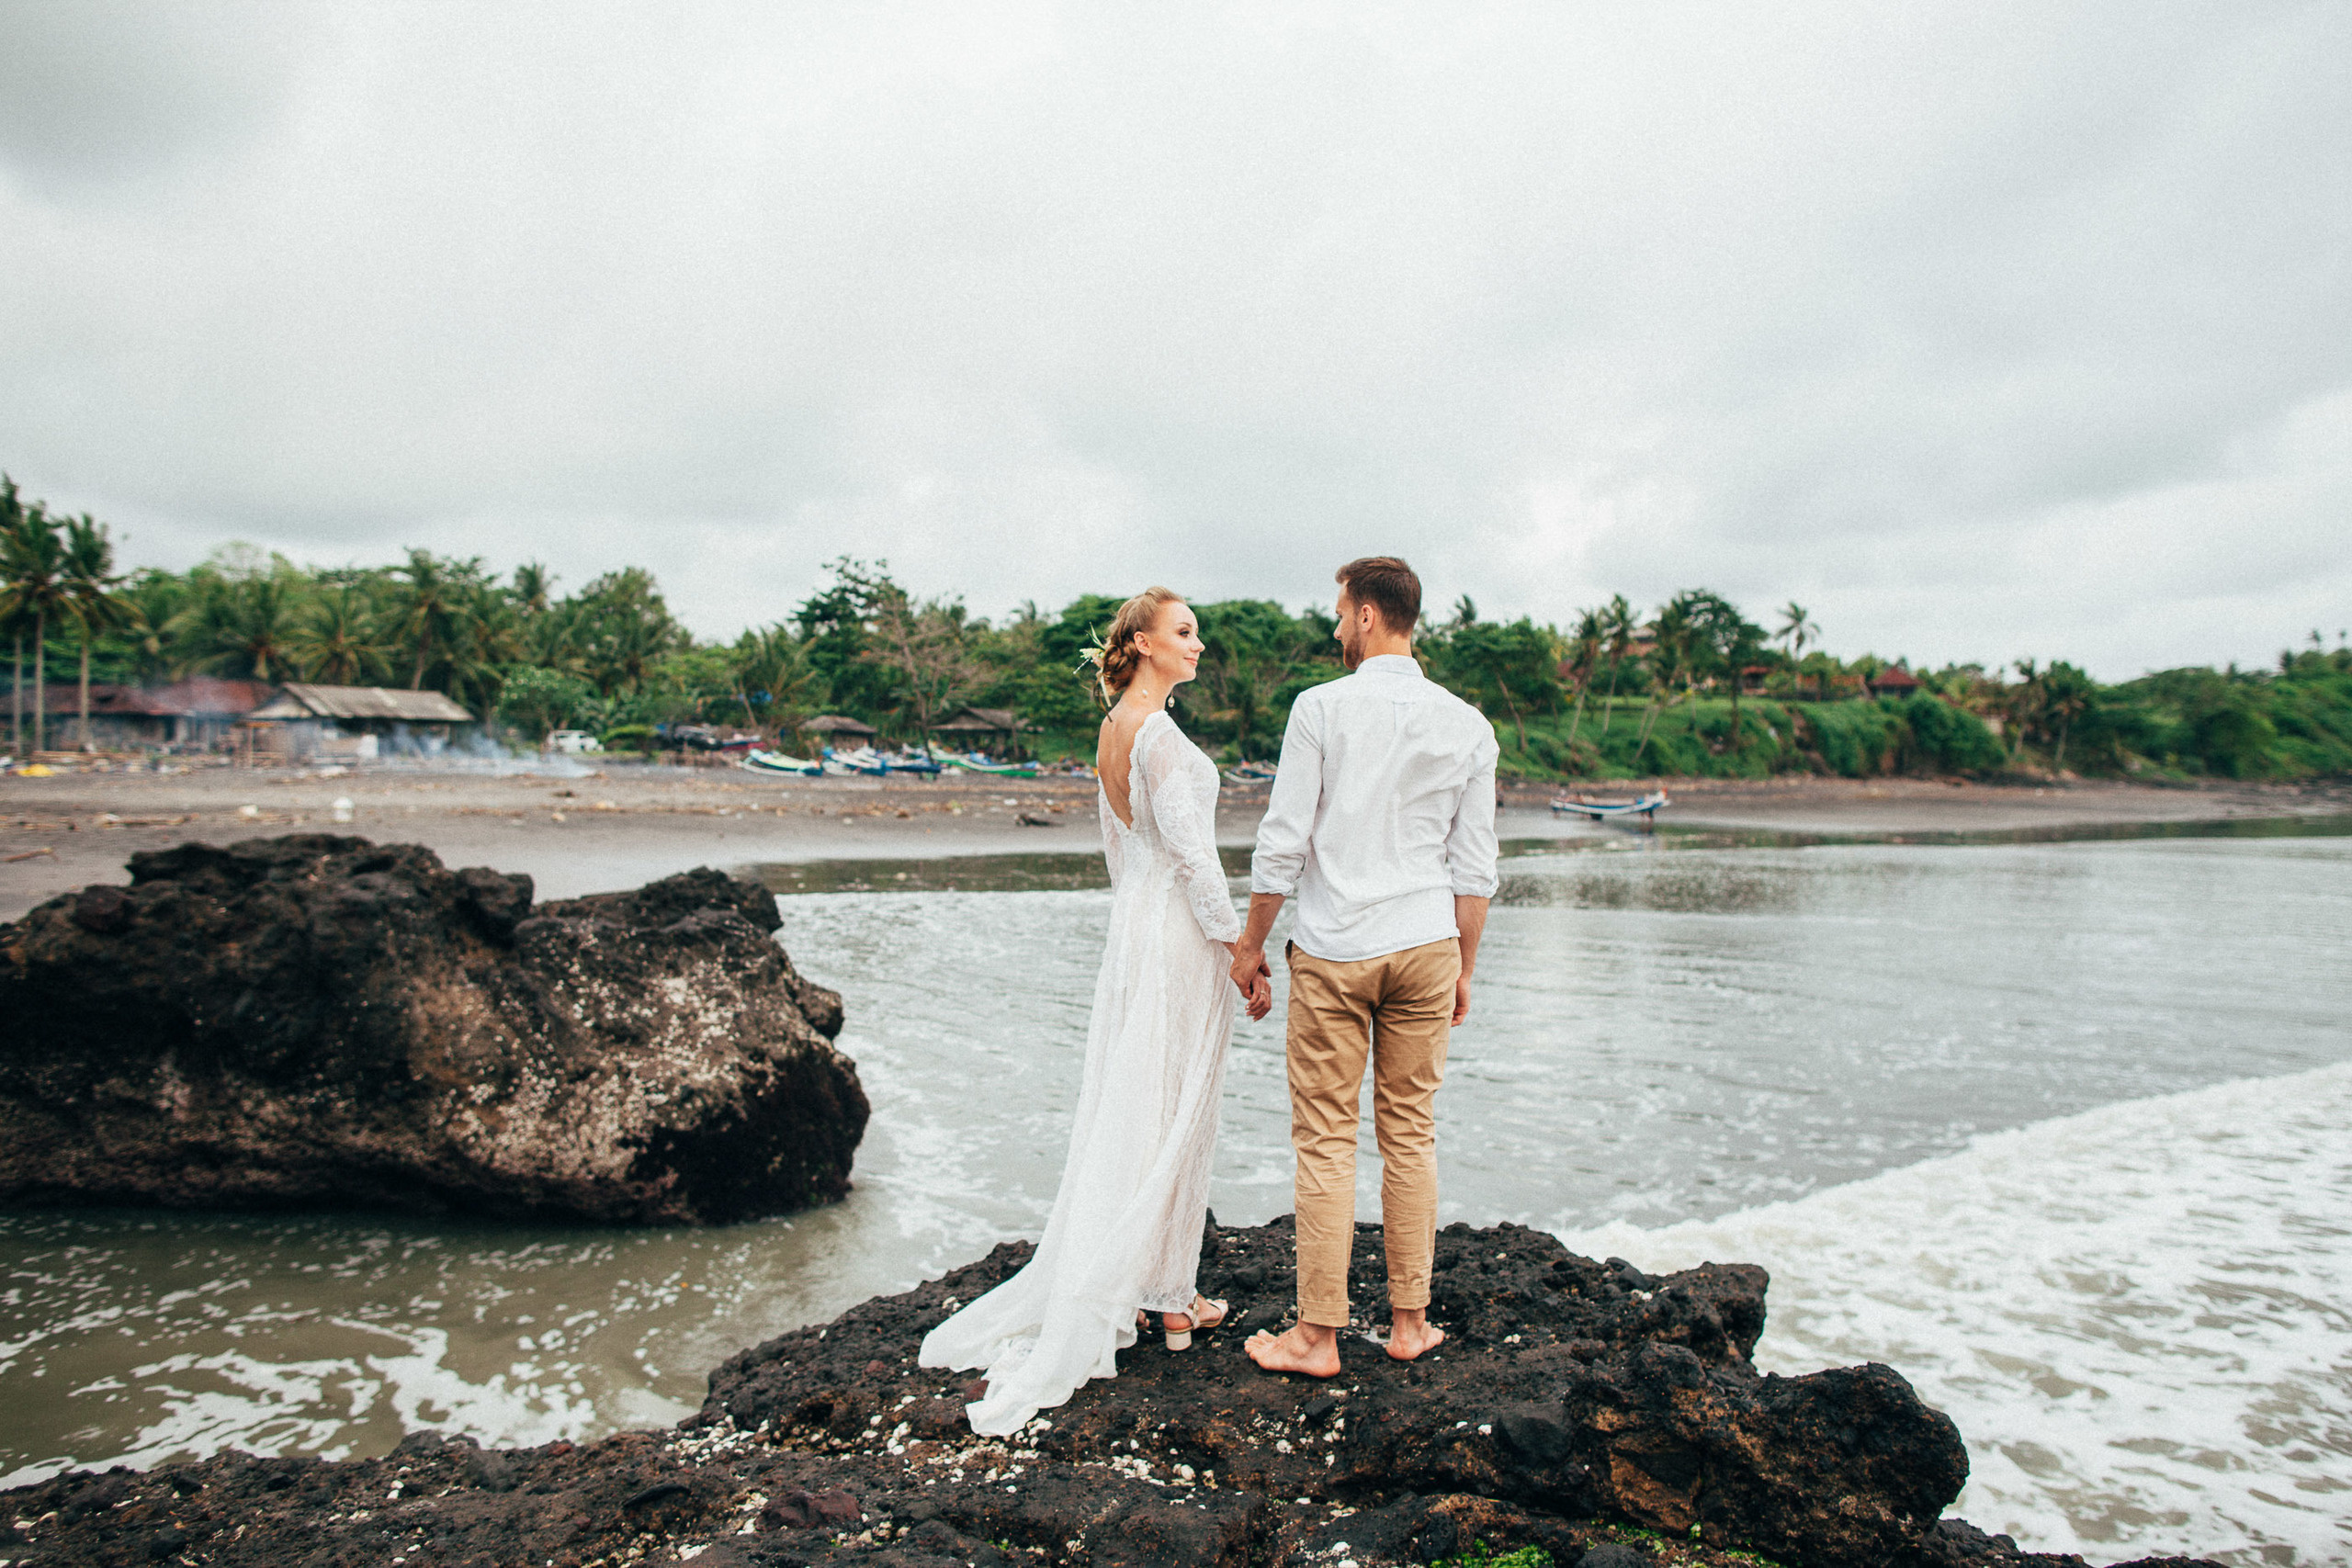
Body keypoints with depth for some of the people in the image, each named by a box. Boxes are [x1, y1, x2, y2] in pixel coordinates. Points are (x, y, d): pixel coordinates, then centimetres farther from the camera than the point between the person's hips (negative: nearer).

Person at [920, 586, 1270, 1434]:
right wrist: (1238, 949, -15)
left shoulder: (1113, 728, 12)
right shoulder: (1159, 732, -17)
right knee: (1175, 1114, 1)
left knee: (1126, 1104, 13)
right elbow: (1192, 850, -20)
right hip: (1182, 929, -9)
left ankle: (1113, 1289, 22)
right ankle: (1168, 1299, 12)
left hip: (1133, 921, 9)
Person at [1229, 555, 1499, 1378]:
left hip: (1333, 948, -4)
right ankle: (1409, 1321, 22)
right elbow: (1474, 864, 6)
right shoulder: (1467, 725, 4)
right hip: (1426, 945, 4)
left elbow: (1283, 841, -8)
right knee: (1411, 1133, 12)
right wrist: (1463, 968, 15)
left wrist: (1251, 943, 3)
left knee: (1326, 1139, 3)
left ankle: (1317, 1335, 11)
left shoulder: (1322, 708, -8)